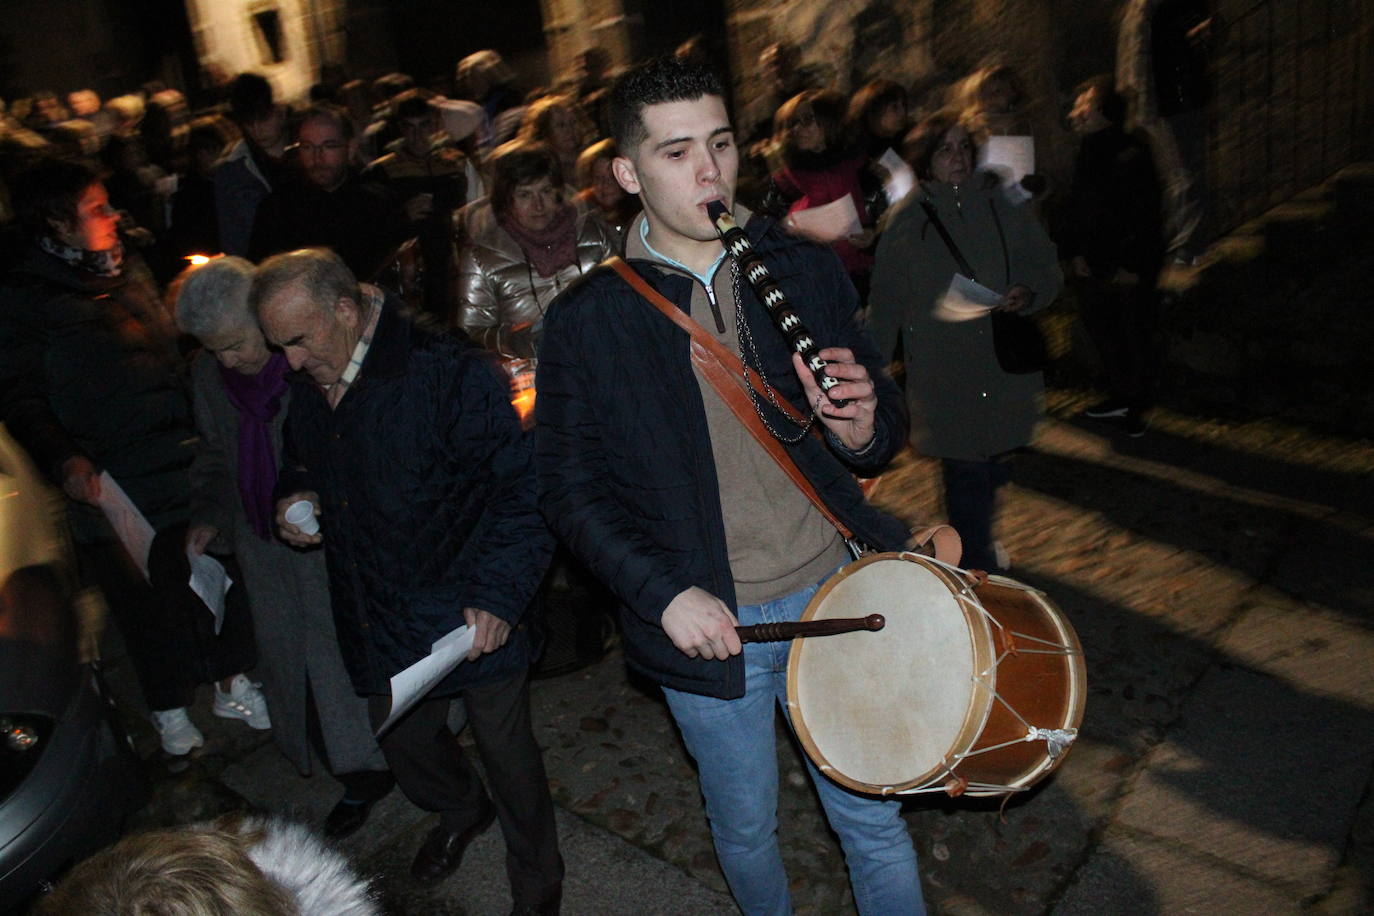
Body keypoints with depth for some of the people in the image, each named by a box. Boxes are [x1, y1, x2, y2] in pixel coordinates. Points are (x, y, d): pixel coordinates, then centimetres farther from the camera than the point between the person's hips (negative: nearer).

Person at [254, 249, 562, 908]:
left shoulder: (449, 372, -20)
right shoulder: (307, 388, 2)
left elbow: (521, 488, -20)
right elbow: (299, 465, 23)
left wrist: (498, 592, -28)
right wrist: (295, 499, 1)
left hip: (473, 620, -6)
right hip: (380, 621, 7)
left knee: (507, 755, 8)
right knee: (404, 740, 23)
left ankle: (537, 889, 35)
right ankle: (461, 812, 57)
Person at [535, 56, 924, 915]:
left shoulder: (808, 271, -1)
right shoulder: (585, 320, -7)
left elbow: (886, 420, 6)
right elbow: (571, 487, -4)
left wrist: (863, 429, -18)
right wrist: (662, 593, -15)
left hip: (831, 597, 1)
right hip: (704, 622, -1)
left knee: (875, 821, 15)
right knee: (746, 828, 21)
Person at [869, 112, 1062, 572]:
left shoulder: (1004, 204, 6)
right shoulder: (906, 219, 1)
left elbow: (1046, 266, 12)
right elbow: (887, 301, 4)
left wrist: (1029, 294, -10)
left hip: (1006, 363, 3)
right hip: (942, 372, -2)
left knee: (994, 466, 9)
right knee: (965, 470, -5)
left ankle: (978, 548, 33)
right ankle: (977, 567, 10)